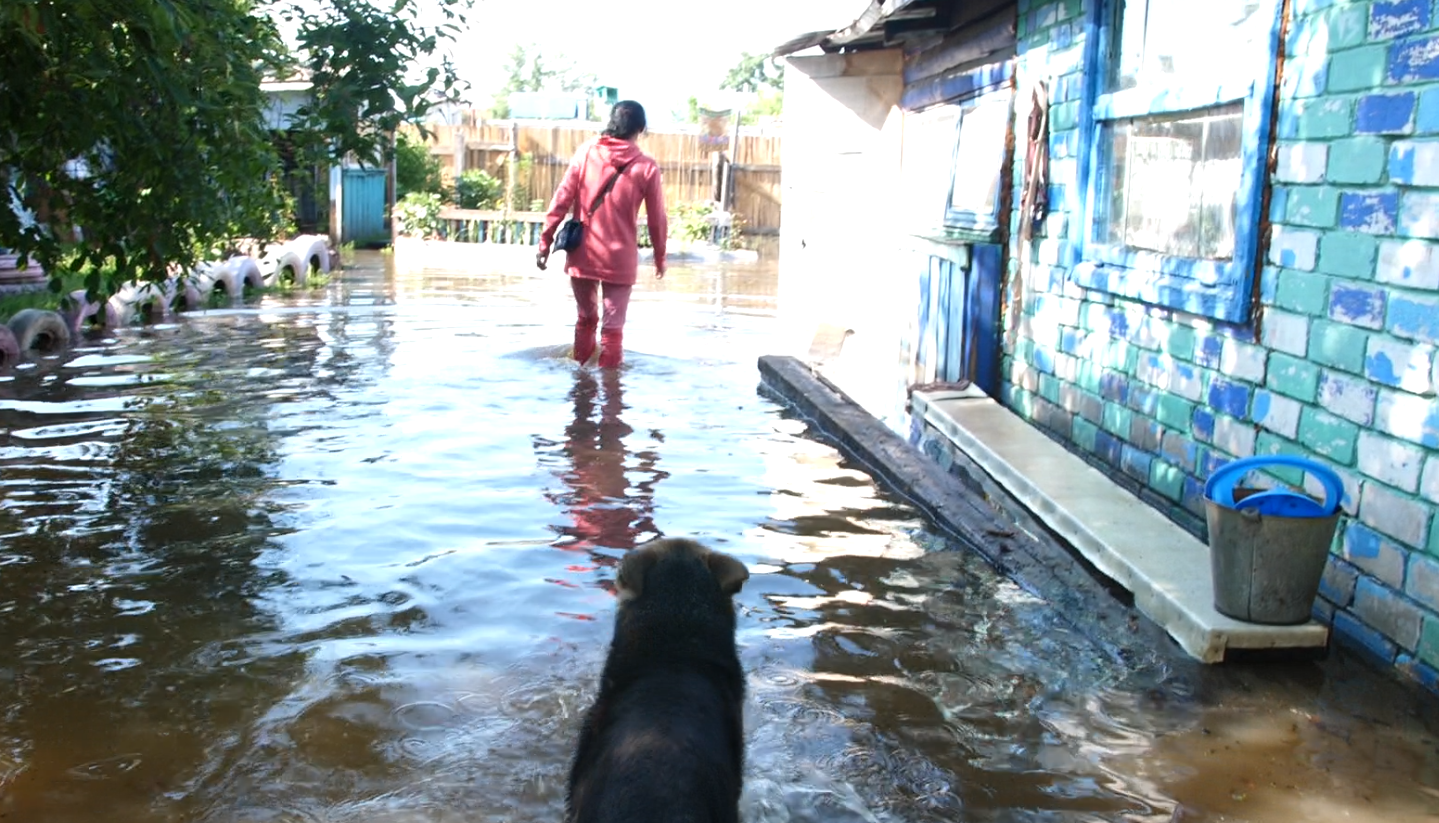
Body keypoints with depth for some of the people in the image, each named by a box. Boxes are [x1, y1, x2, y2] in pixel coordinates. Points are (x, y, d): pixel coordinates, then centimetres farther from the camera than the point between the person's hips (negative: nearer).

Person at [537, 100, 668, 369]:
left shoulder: (586, 152, -2)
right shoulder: (646, 167, -6)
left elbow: (560, 201, -4)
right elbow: (657, 219, -2)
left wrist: (545, 243, 2)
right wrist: (660, 257, 12)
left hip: (582, 255, 3)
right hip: (620, 259, -2)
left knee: (585, 319, 20)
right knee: (612, 327, 7)